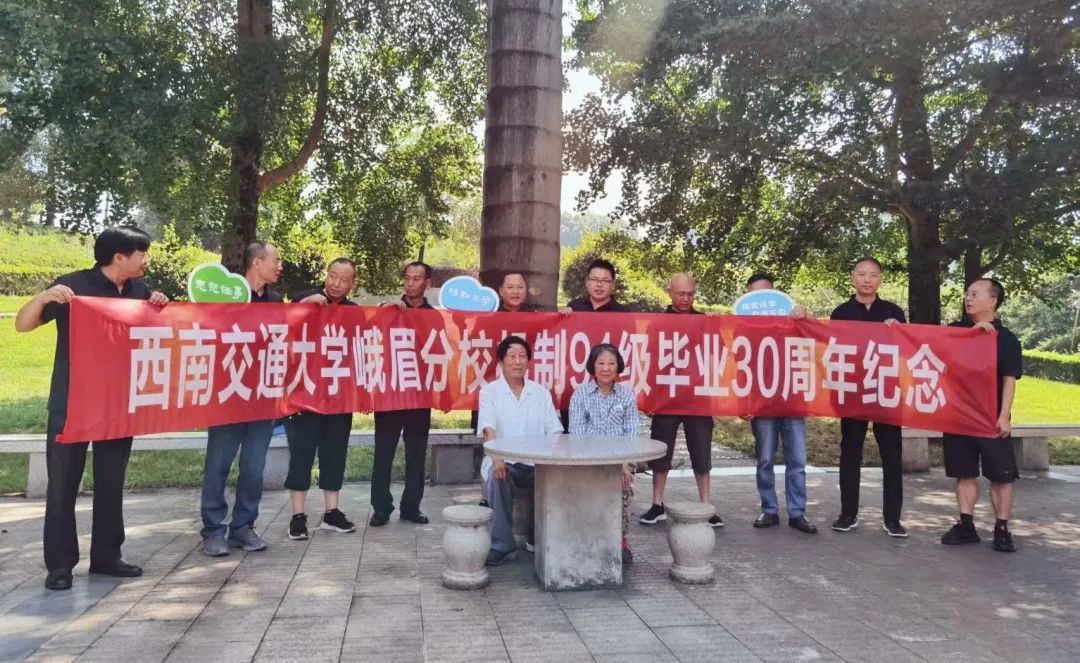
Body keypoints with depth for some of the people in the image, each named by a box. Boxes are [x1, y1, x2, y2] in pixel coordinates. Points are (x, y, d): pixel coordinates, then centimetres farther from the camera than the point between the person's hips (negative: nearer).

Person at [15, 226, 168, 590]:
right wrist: (44, 297, -27)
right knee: (63, 485, 2)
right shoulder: (74, 285, -10)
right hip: (72, 404, -4)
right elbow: (22, 325, -7)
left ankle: (106, 555, 22)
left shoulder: (139, 289, 5)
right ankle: (60, 564, 12)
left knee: (111, 484, 11)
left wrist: (160, 304, -4)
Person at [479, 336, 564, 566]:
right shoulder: (489, 391, 3)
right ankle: (501, 546, -21)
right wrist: (496, 458, -31)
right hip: (505, 461, -3)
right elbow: (488, 428, -13)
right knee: (497, 476, -34)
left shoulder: (540, 392, 11)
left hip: (536, 463, 3)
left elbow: (554, 431, 4)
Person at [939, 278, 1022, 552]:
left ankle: (1002, 529, 12)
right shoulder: (955, 331, 8)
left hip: (991, 419, -3)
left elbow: (1009, 380, -7)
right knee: (964, 473, 8)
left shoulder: (1006, 338, -2)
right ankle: (966, 526, 14)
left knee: (1001, 475, 3)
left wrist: (1004, 416, -15)